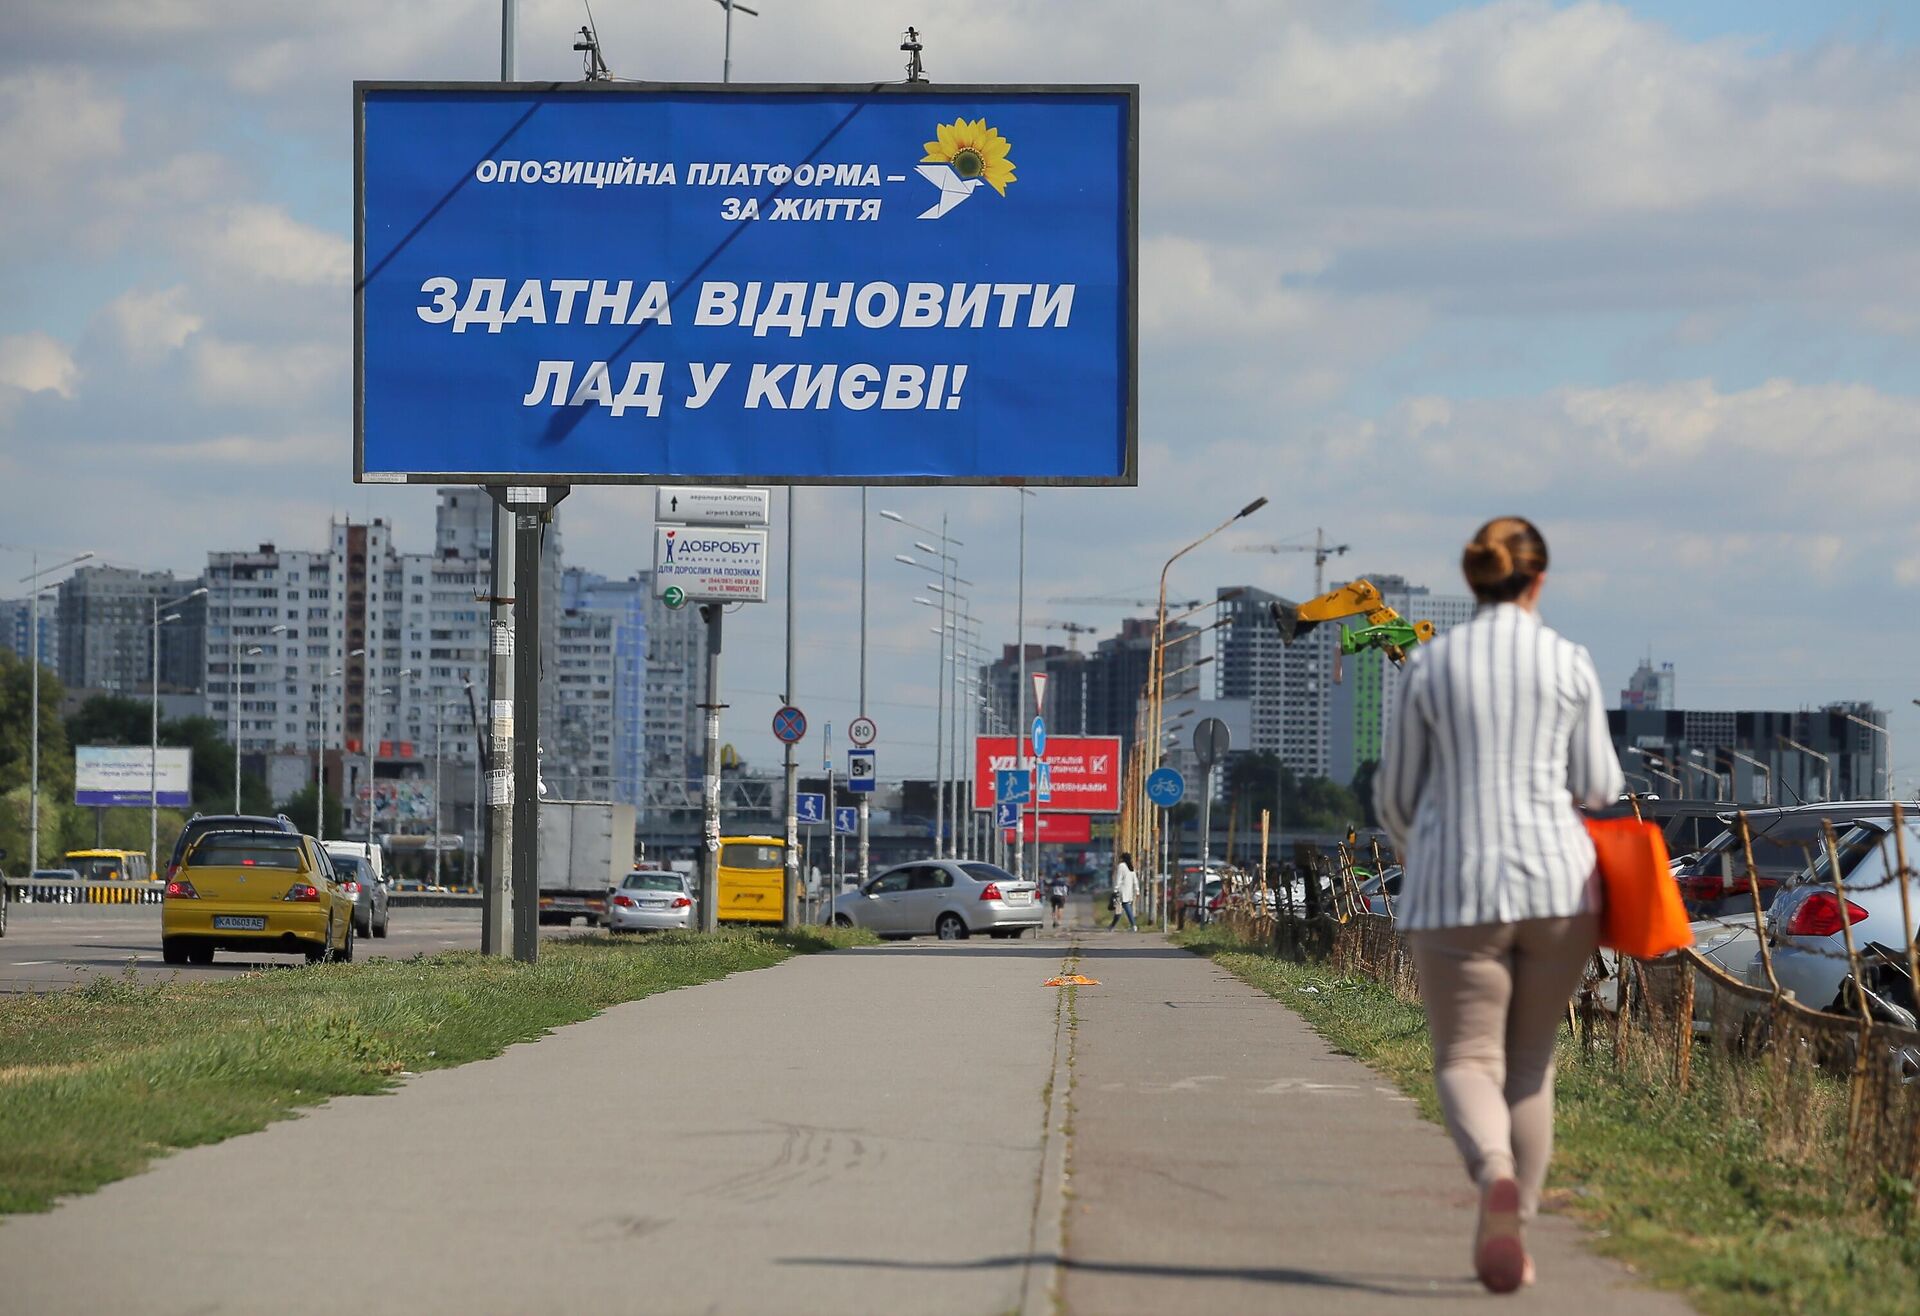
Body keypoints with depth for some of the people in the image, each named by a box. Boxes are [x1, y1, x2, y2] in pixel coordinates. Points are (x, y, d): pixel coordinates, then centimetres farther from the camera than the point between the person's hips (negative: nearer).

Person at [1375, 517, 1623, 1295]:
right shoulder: (1569, 664, 0)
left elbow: (1396, 793, 7)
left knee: (1467, 1062, -1)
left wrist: (1415, 853, 28)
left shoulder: (1429, 667, 1)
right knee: (1530, 1063, 15)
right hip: (1557, 881, 1)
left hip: (1458, 888, -1)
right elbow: (1598, 788, 3)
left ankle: (1496, 1177, -32)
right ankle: (1509, 1237, 14)